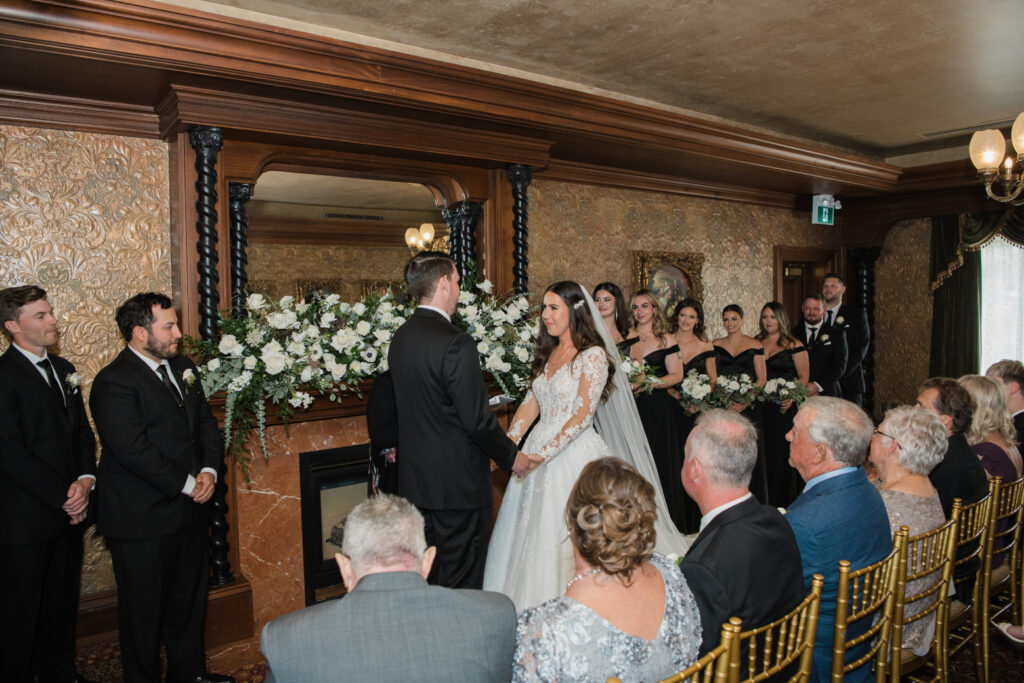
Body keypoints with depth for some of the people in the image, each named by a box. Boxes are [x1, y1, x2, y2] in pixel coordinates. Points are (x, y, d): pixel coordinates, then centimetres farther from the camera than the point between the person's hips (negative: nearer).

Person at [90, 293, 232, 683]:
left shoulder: (183, 369, 9)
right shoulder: (114, 382, -17)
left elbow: (206, 424, 11)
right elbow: (134, 450, -23)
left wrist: (209, 470, -5)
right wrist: (186, 485, -17)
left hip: (189, 510, 8)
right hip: (142, 519, -8)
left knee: (188, 601, 21)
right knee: (145, 610, 10)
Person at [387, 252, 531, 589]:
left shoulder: (400, 337, 6)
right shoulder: (456, 343, -21)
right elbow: (477, 420, -20)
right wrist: (511, 456, -3)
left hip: (415, 480, 8)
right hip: (458, 483, -8)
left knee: (425, 578, 20)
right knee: (461, 584, 6)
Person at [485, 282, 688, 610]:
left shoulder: (593, 355, -11)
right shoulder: (547, 354, 12)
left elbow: (583, 416, -17)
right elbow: (530, 404, 11)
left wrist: (542, 454, -22)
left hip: (574, 454, -7)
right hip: (538, 452, 8)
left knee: (570, 538, -3)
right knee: (530, 531, 11)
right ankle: (534, 609, 24)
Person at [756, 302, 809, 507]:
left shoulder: (794, 345, 2)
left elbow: (803, 377, -1)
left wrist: (791, 397, -16)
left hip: (784, 407, -3)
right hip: (760, 407, 3)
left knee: (783, 452, -1)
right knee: (763, 453, 4)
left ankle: (785, 503, 10)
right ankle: (764, 504, 12)